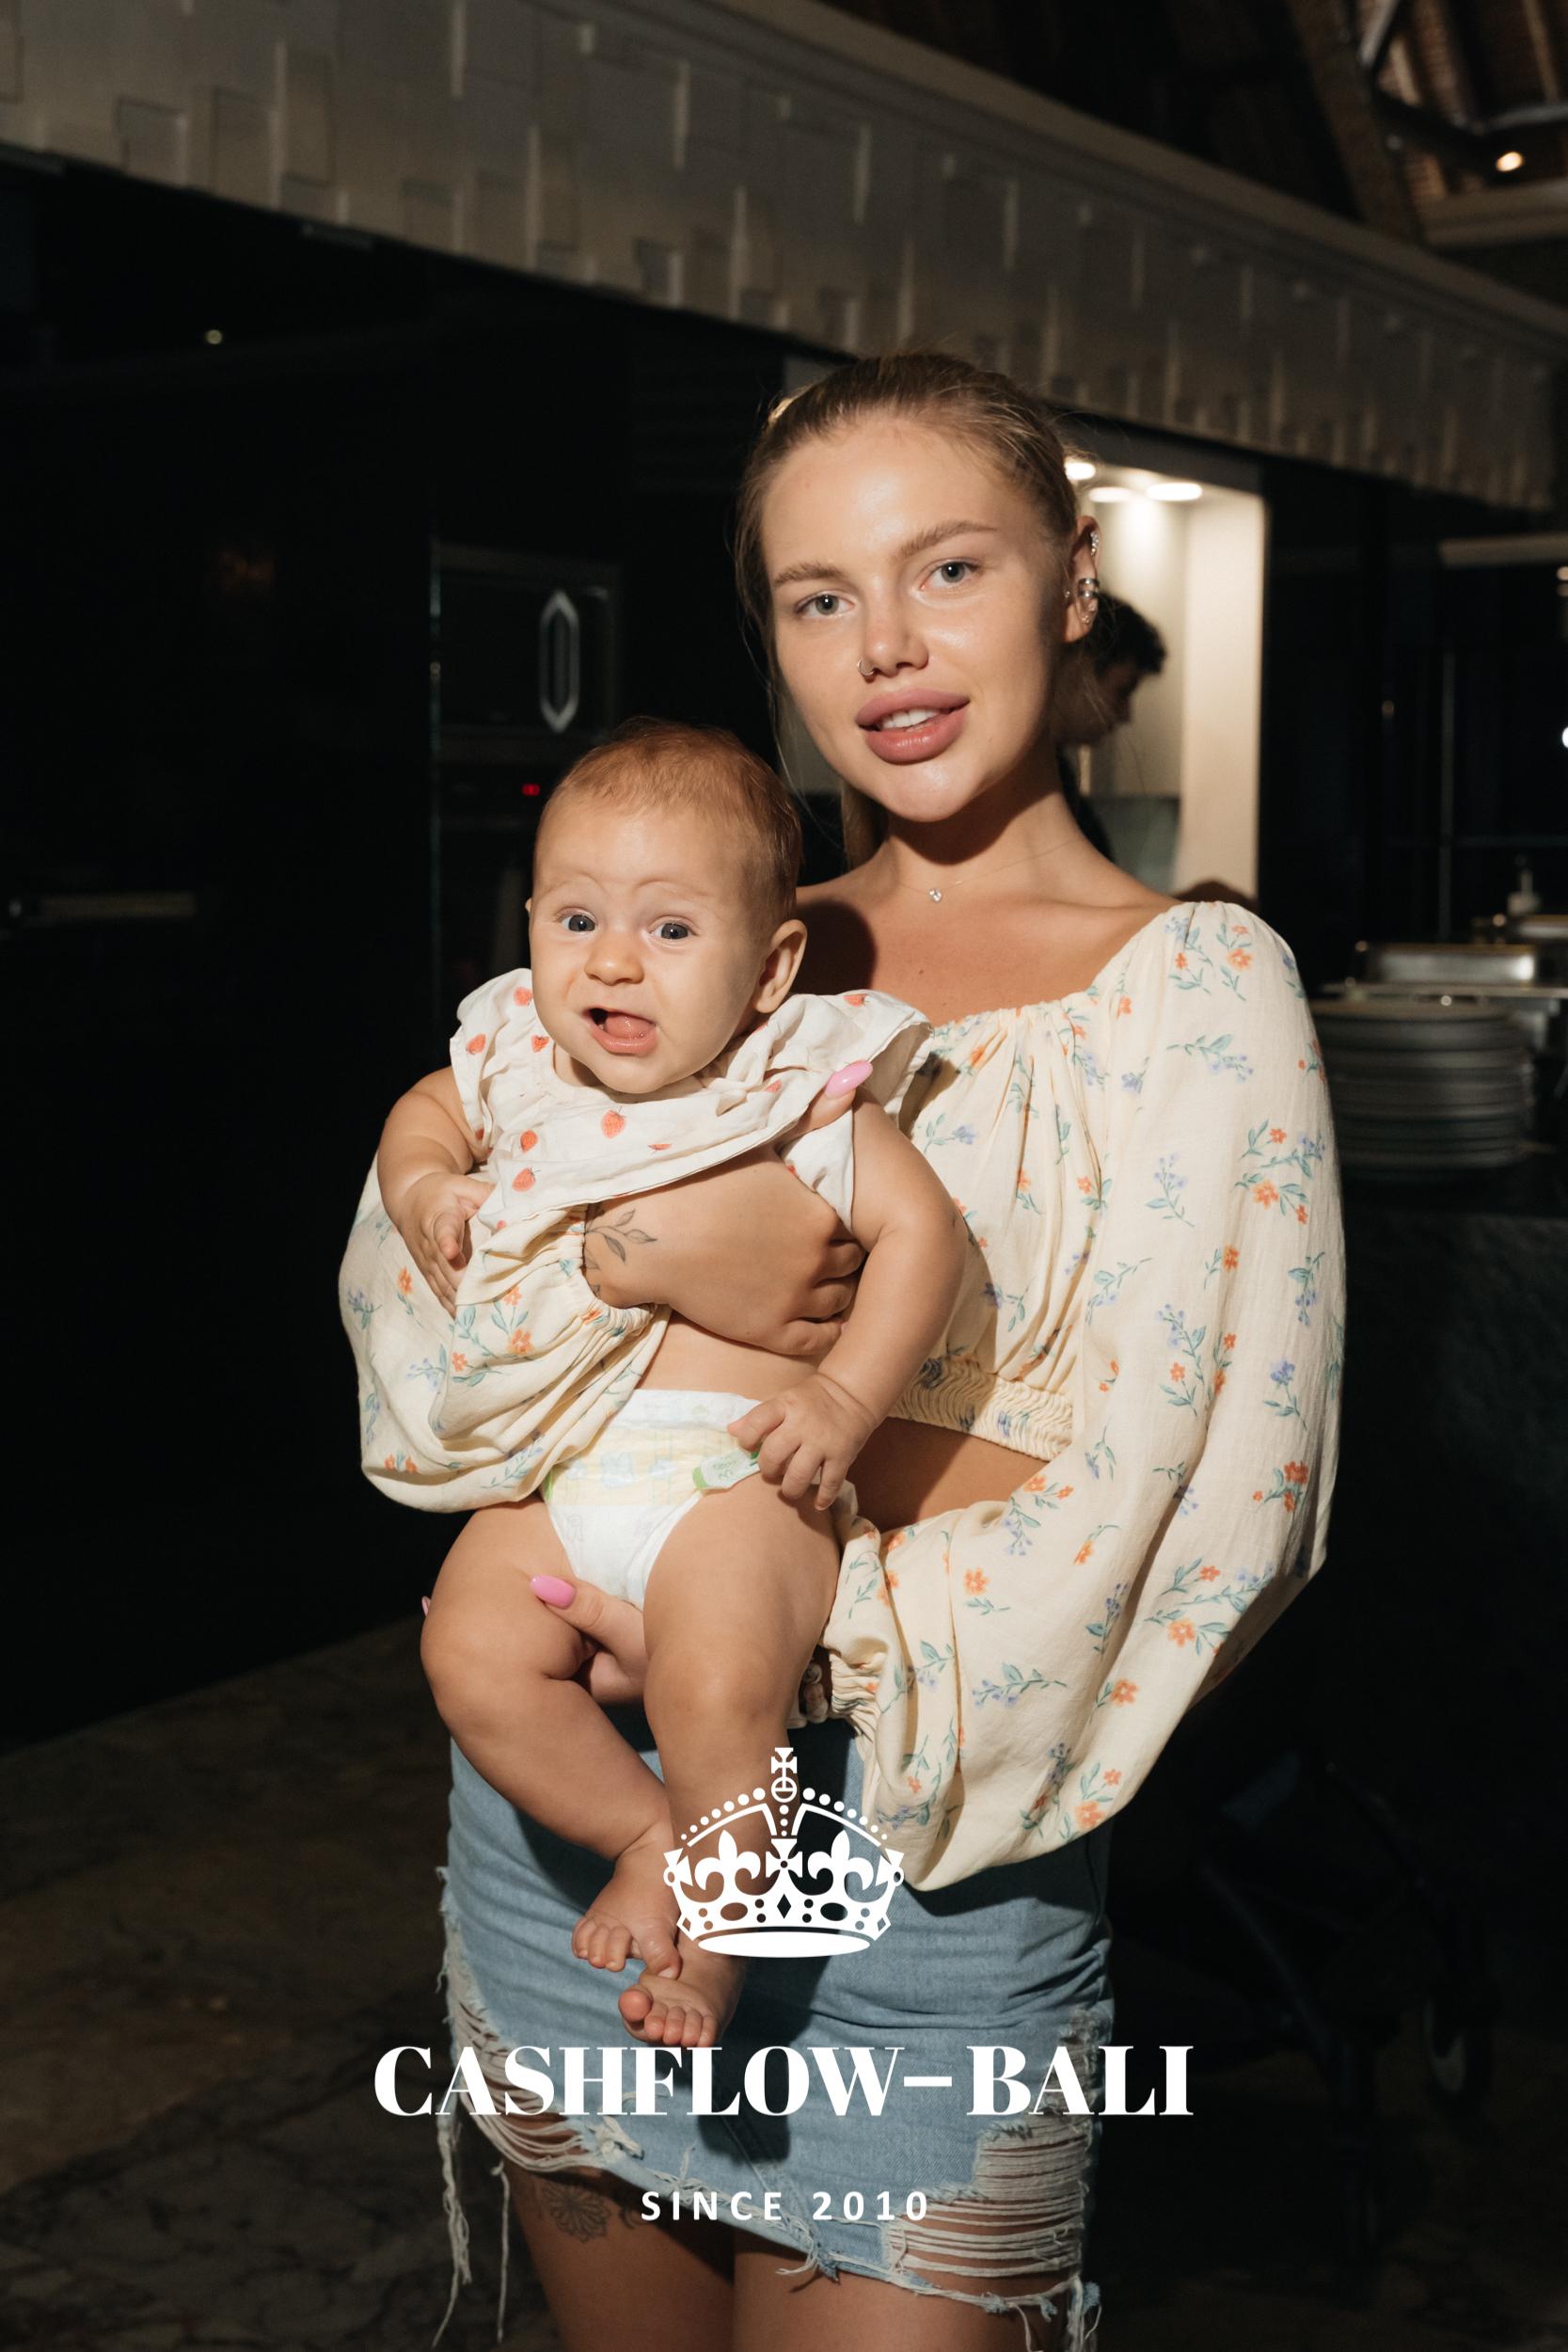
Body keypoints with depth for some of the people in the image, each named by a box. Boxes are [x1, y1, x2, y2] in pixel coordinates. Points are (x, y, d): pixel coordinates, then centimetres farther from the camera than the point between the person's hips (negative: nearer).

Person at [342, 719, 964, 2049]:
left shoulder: (800, 1088, -2)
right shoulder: (521, 1064, 10)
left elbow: (920, 1226, -5)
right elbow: (427, 1108, 29)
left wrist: (845, 1397, -16)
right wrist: (420, 1183, 5)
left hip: (733, 1468, -5)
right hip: (552, 1470, 5)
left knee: (714, 1692, -25)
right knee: (471, 1655, -17)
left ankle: (714, 1930, 3)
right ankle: (646, 1834, 8)